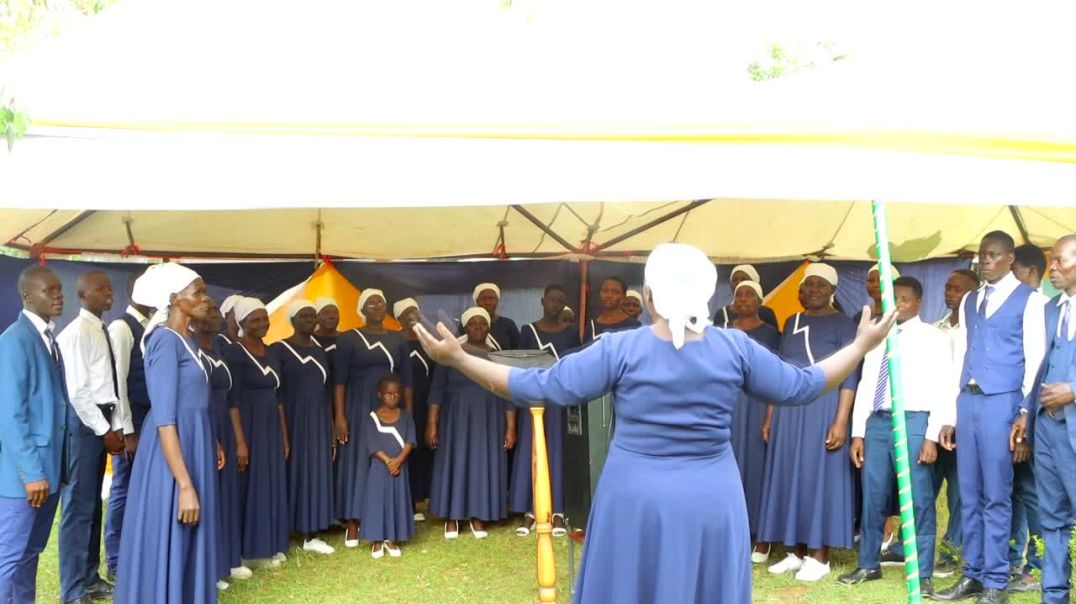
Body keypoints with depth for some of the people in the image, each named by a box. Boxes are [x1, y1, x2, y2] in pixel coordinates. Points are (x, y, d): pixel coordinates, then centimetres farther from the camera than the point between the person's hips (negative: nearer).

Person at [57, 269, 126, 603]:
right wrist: (104, 430, -14)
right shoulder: (76, 333, -14)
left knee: (93, 503, 15)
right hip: (83, 421, -9)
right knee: (78, 506, -3)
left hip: (101, 420, 9)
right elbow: (77, 390, -18)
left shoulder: (103, 332, 14)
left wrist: (116, 425, 8)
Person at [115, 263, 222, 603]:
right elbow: (164, 419, -23)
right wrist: (185, 485, -26)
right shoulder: (165, 341, -18)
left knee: (188, 547, 16)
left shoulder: (187, 341, 10)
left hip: (192, 447, 9)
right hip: (172, 453, -9)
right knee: (167, 549, 0)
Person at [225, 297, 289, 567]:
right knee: (250, 486, -1)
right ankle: (250, 550, 7)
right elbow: (233, 400, -15)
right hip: (249, 426, -7)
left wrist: (284, 436, 13)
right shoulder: (235, 353, -10)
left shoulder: (271, 353, 11)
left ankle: (271, 546, 20)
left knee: (273, 485, 10)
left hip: (271, 427, 7)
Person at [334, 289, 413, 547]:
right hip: (358, 409, -3)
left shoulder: (397, 340, 8)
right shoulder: (349, 339, -2)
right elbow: (339, 380, -5)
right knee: (357, 462, 0)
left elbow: (406, 380, 8)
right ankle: (353, 524, 5)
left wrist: (408, 414, 3)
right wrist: (339, 415, -13)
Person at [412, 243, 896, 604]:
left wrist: (458, 360, -4)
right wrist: (861, 345, 21)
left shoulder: (621, 349, -10)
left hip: (637, 503, -2)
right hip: (710, 506, 2)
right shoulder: (736, 347, -4)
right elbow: (802, 387, 6)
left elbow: (540, 387, -10)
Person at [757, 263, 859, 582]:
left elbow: (849, 376, -10)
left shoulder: (842, 324, -3)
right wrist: (770, 414, 11)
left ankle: (819, 557, 4)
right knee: (789, 475, 6)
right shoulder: (792, 322, 14)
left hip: (822, 407, -6)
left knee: (819, 475, -3)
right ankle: (797, 552, 14)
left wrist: (841, 421, -18)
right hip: (788, 409, 6)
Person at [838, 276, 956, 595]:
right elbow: (865, 386, 14)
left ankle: (923, 573, 10)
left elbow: (944, 389, -6)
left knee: (919, 500, 0)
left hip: (913, 421, -5)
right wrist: (858, 433, 8)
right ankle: (869, 565, 24)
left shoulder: (933, 337, 0)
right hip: (877, 421, 5)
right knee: (873, 497, 11)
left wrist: (932, 436, -12)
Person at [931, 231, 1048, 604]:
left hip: (1001, 402, -6)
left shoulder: (1029, 300, 0)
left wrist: (1025, 411, -12)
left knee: (995, 495, -3)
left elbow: (1036, 359, -5)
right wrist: (950, 412, 13)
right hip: (967, 401, 6)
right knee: (969, 494, 8)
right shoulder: (969, 301, 17)